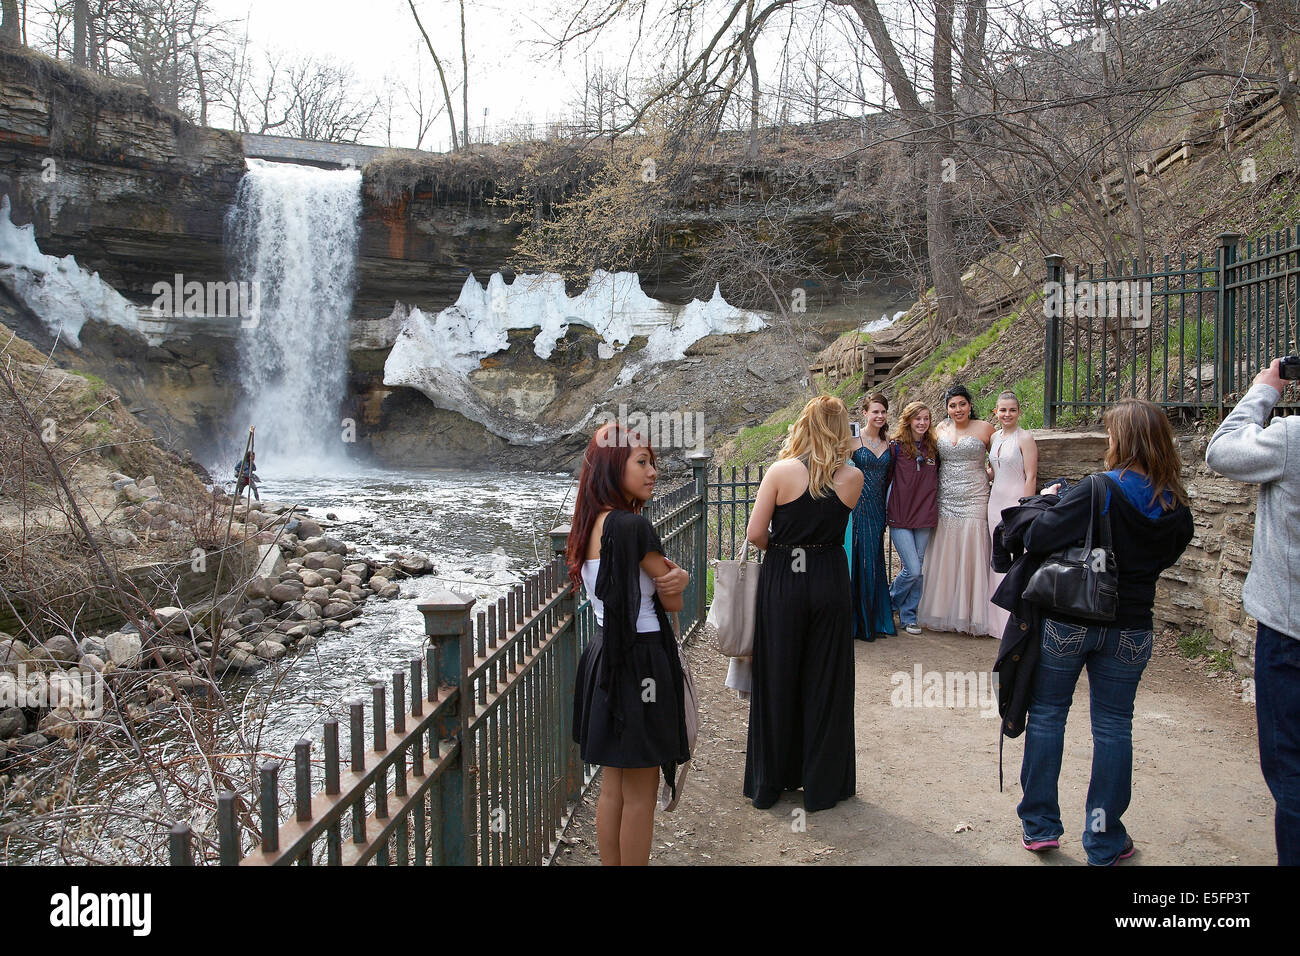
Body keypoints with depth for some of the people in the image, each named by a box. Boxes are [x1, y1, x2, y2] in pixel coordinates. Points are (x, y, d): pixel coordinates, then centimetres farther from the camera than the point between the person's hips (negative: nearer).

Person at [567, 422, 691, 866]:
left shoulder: (592, 525, 7)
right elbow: (673, 602, -12)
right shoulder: (633, 526, -20)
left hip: (605, 657, 9)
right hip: (641, 660, -9)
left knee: (613, 786, 19)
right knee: (641, 792, 5)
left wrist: (675, 575, -11)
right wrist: (675, 581, 8)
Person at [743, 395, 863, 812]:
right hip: (830, 584, 1)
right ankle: (822, 785, 23)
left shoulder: (781, 472, -11)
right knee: (826, 683, 12)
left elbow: (754, 534, -10)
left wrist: (780, 549, 7)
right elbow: (833, 521, 8)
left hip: (781, 583, -1)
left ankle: (769, 783, 24)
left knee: (776, 681, 12)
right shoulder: (853, 478, -4)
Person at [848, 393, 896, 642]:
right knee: (858, 562, -3)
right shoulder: (854, 439, -6)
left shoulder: (888, 441, 9)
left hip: (878, 509, 5)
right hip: (858, 507, -5)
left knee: (875, 562, 11)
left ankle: (873, 620, 21)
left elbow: (890, 475, 16)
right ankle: (856, 622, 6)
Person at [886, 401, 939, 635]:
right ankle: (889, 601, 17)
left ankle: (909, 616, 20)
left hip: (925, 518, 4)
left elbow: (938, 479, 19)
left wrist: (933, 507, 11)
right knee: (913, 570, -10)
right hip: (900, 517, -4)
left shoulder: (933, 448, 7)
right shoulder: (896, 446, -5)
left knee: (918, 569, 7)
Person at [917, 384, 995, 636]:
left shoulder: (984, 429, 0)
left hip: (974, 500, -3)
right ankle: (945, 614, 14)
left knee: (971, 556, -3)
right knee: (944, 557, 4)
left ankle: (971, 616, 7)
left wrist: (986, 479, -3)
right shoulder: (940, 431, 9)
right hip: (945, 500, 3)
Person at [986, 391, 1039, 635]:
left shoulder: (1025, 439, -8)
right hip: (996, 501, 7)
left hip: (1017, 501, -7)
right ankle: (998, 619, 19)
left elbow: (1031, 478, -12)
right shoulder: (994, 437, 12)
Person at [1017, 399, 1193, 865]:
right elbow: (1164, 556, 14)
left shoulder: (1099, 490, -18)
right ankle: (1105, 842, 21)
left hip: (1066, 622, -4)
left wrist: (1047, 501, -4)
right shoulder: (1176, 509, -1)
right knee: (1113, 726, 12)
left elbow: (1037, 538, -22)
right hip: (1129, 629, 4)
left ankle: (1039, 826, 21)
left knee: (1046, 715, 12)